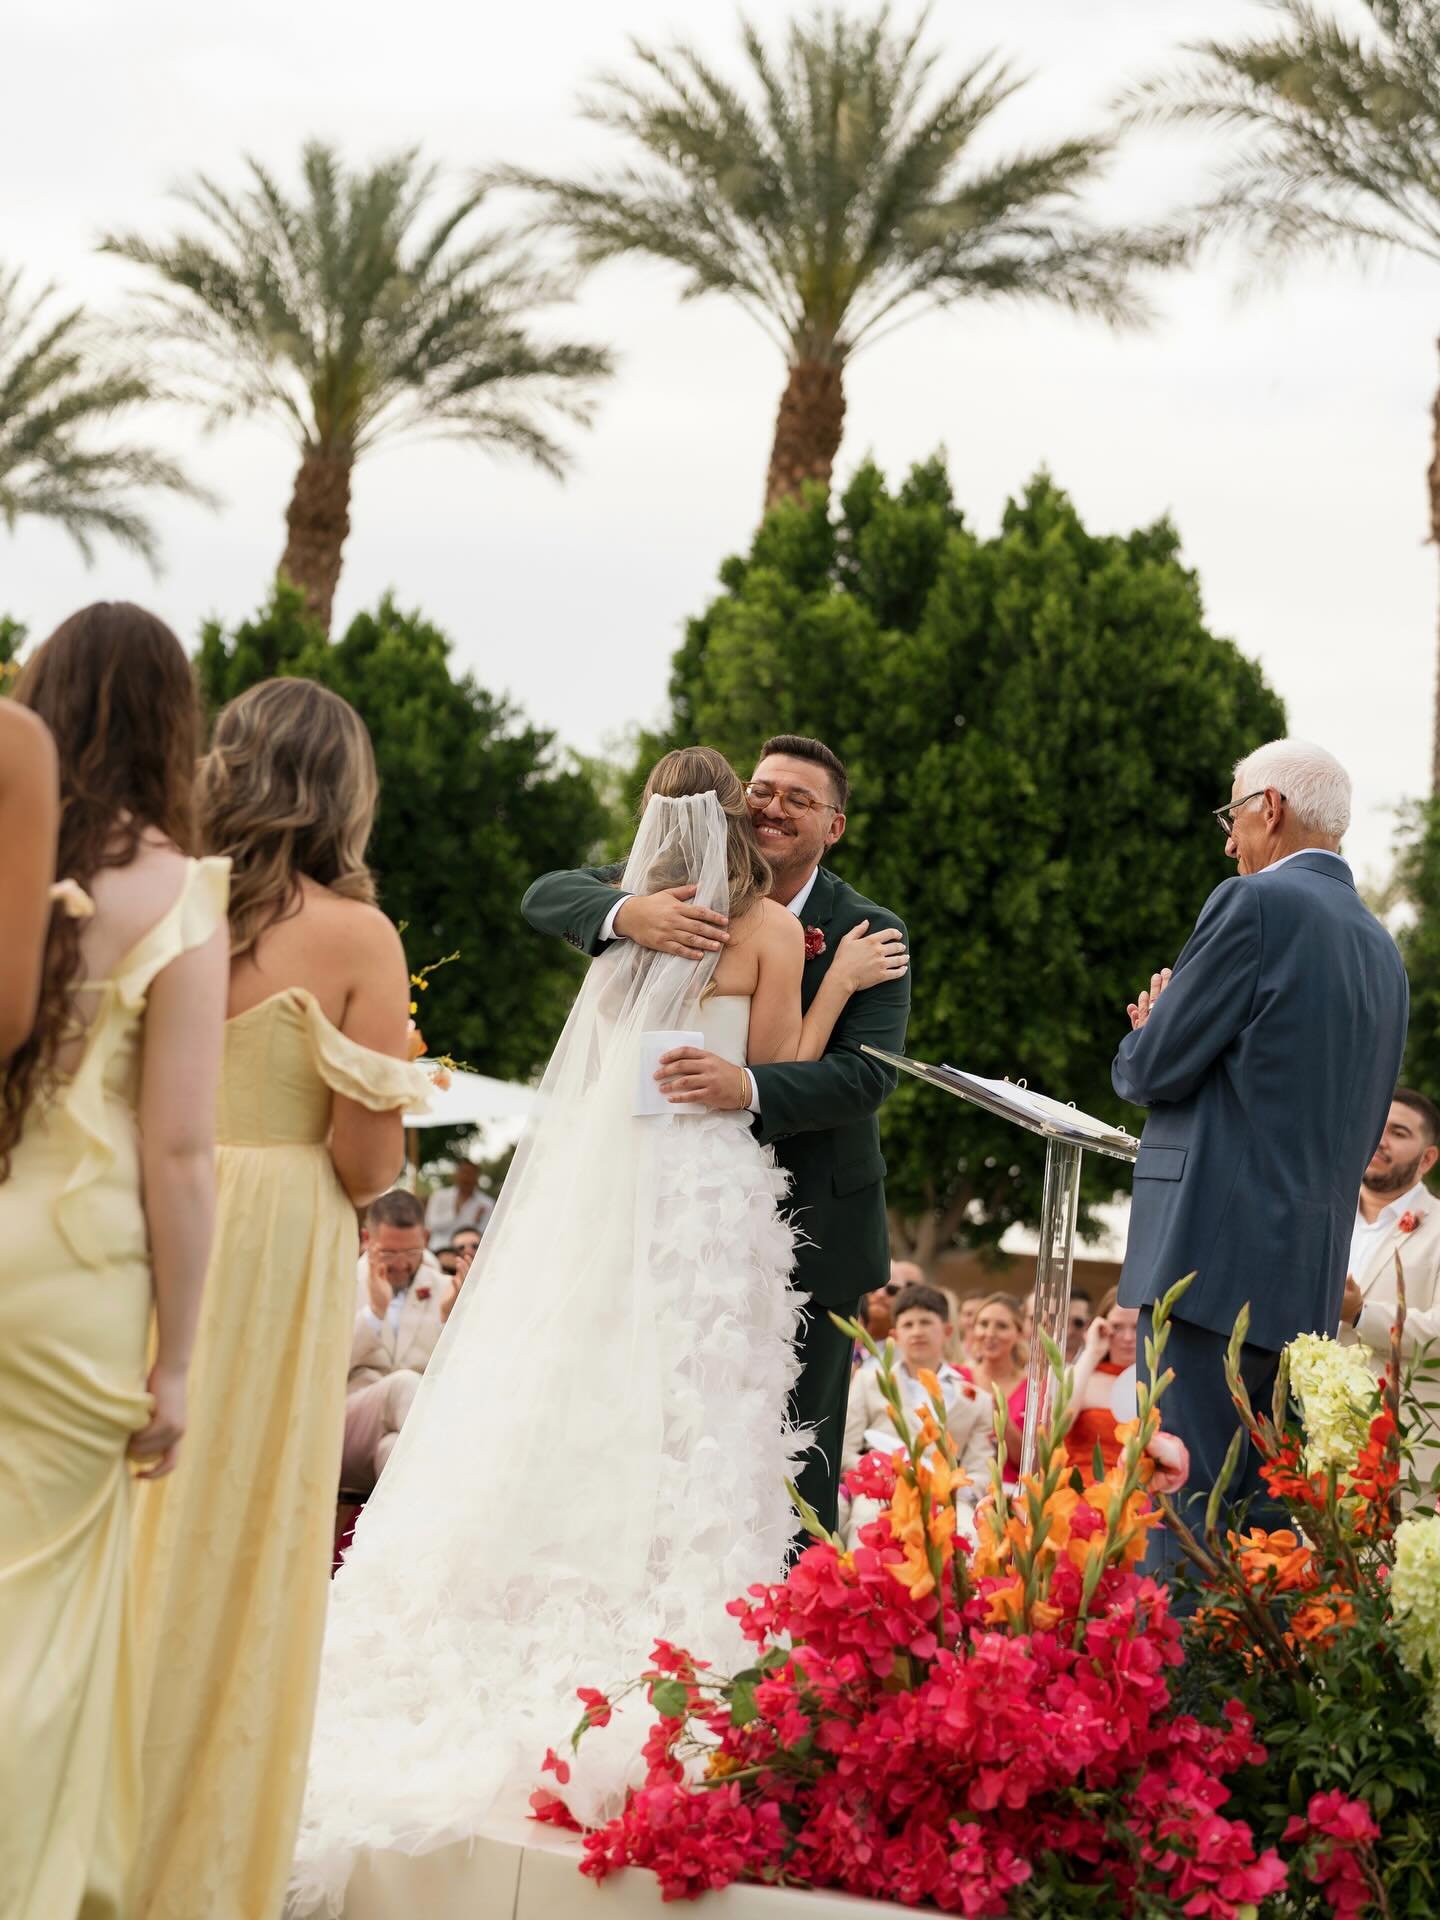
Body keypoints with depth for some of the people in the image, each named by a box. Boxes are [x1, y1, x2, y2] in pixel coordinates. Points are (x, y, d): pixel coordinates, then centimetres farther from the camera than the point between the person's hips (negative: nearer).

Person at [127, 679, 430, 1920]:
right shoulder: (352, 934, -8)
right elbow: (367, 1162, -11)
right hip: (276, 1249, -3)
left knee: (135, 1540, 11)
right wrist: (378, 1155, 10)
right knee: (242, 1555, 7)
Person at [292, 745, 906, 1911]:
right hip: (706, 1191, -5)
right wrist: (840, 982, 4)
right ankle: (660, 1635, -8)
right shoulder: (770, 927, -2)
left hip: (597, 1183, 5)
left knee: (577, 1400, 7)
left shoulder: (634, 917, 11)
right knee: (684, 1419, -4)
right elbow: (776, 1075, -3)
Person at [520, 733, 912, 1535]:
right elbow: (547, 896, -7)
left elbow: (871, 1071, -19)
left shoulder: (867, 932, -6)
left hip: (811, 1224, -3)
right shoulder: (689, 893, 1)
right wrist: (626, 912, -31)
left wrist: (749, 1088, -36)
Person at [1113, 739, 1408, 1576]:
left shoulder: (1255, 904, -7)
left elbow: (1153, 1068, -10)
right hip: (1314, 1279, 8)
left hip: (1217, 1255, -8)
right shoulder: (1382, 947, 18)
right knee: (1268, 1517, 10)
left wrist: (1149, 1031, 14)